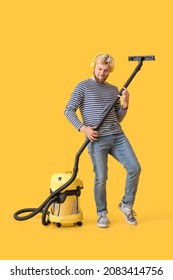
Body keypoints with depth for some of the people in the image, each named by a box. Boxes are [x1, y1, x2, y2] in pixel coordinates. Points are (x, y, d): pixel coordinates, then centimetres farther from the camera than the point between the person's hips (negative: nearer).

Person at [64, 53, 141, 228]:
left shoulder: (114, 89, 18)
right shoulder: (83, 86, 4)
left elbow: (118, 118, 17)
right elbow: (68, 110, -2)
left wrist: (125, 104, -2)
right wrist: (83, 128, -13)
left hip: (118, 136, 5)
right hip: (97, 140, -4)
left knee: (134, 168, -7)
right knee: (101, 178, -2)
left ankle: (127, 205, 14)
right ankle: (102, 213, 20)